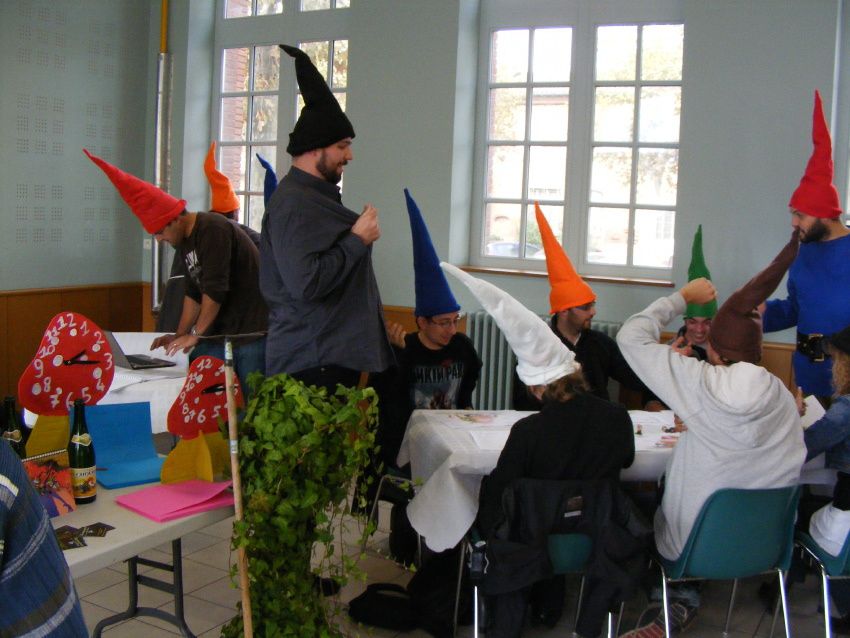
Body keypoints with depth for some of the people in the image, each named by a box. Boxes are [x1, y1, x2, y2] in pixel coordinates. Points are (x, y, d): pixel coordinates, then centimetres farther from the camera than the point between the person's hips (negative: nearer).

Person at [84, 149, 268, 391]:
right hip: (220, 332, 8)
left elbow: (215, 289, -19)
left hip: (252, 332, -8)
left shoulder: (213, 229, -15)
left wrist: (195, 334, -11)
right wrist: (179, 336, 12)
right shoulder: (184, 242, 13)